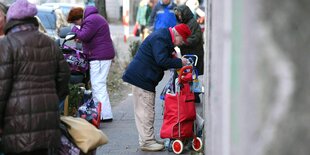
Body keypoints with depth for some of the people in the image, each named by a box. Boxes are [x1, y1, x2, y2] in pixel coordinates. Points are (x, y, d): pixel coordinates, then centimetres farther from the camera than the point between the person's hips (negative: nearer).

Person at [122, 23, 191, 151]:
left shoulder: (163, 36, 14)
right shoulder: (161, 38, -19)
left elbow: (161, 57, 23)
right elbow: (162, 61, -27)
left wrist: (171, 55, 5)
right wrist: (179, 62, -18)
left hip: (143, 77, 11)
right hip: (141, 78, -11)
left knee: (145, 111, 15)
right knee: (145, 111, -7)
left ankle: (146, 140, 22)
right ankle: (147, 142, -2)